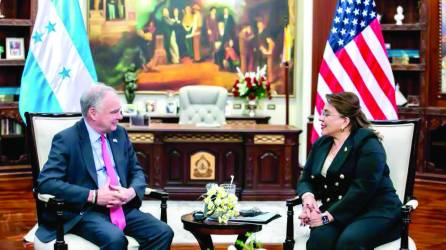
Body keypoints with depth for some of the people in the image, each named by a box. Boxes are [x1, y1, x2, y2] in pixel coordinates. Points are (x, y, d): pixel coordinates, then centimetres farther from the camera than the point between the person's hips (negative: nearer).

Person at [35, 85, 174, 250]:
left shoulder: (120, 134, 13)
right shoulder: (66, 140, -6)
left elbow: (136, 172, 20)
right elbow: (46, 183, -15)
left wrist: (131, 192, -5)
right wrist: (93, 196, -20)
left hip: (123, 208, 6)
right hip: (85, 211, -6)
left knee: (163, 232, -18)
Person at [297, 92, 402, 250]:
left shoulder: (368, 144, -8)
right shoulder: (321, 144, 15)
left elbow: (362, 189, -19)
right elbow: (305, 181, 16)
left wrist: (328, 216, -23)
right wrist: (308, 197, -9)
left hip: (375, 212, -5)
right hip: (335, 212, 5)